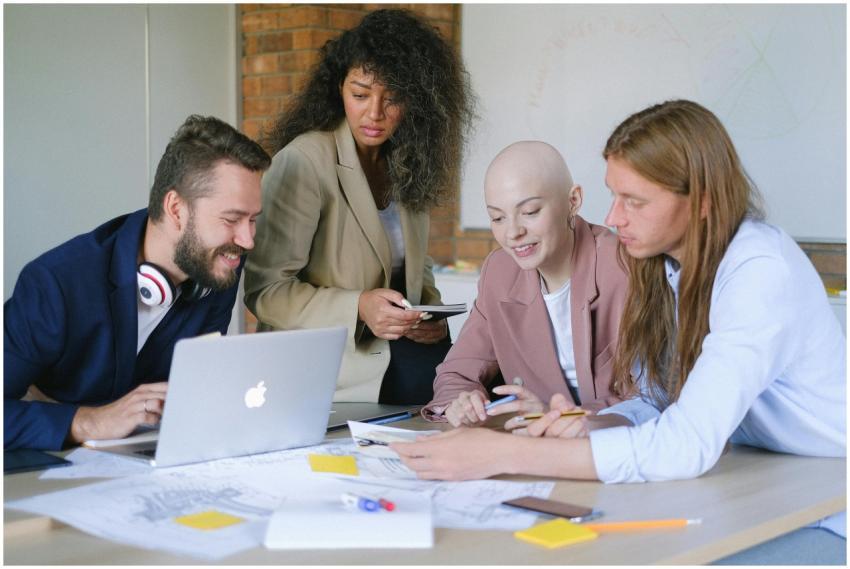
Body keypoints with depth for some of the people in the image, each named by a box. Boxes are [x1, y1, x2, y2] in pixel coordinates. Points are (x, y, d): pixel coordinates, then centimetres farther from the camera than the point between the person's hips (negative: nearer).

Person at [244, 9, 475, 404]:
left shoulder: (407, 166, 11)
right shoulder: (303, 161, -12)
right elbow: (264, 289, -13)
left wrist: (430, 311, 0)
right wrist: (357, 308, -25)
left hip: (402, 351, 7)